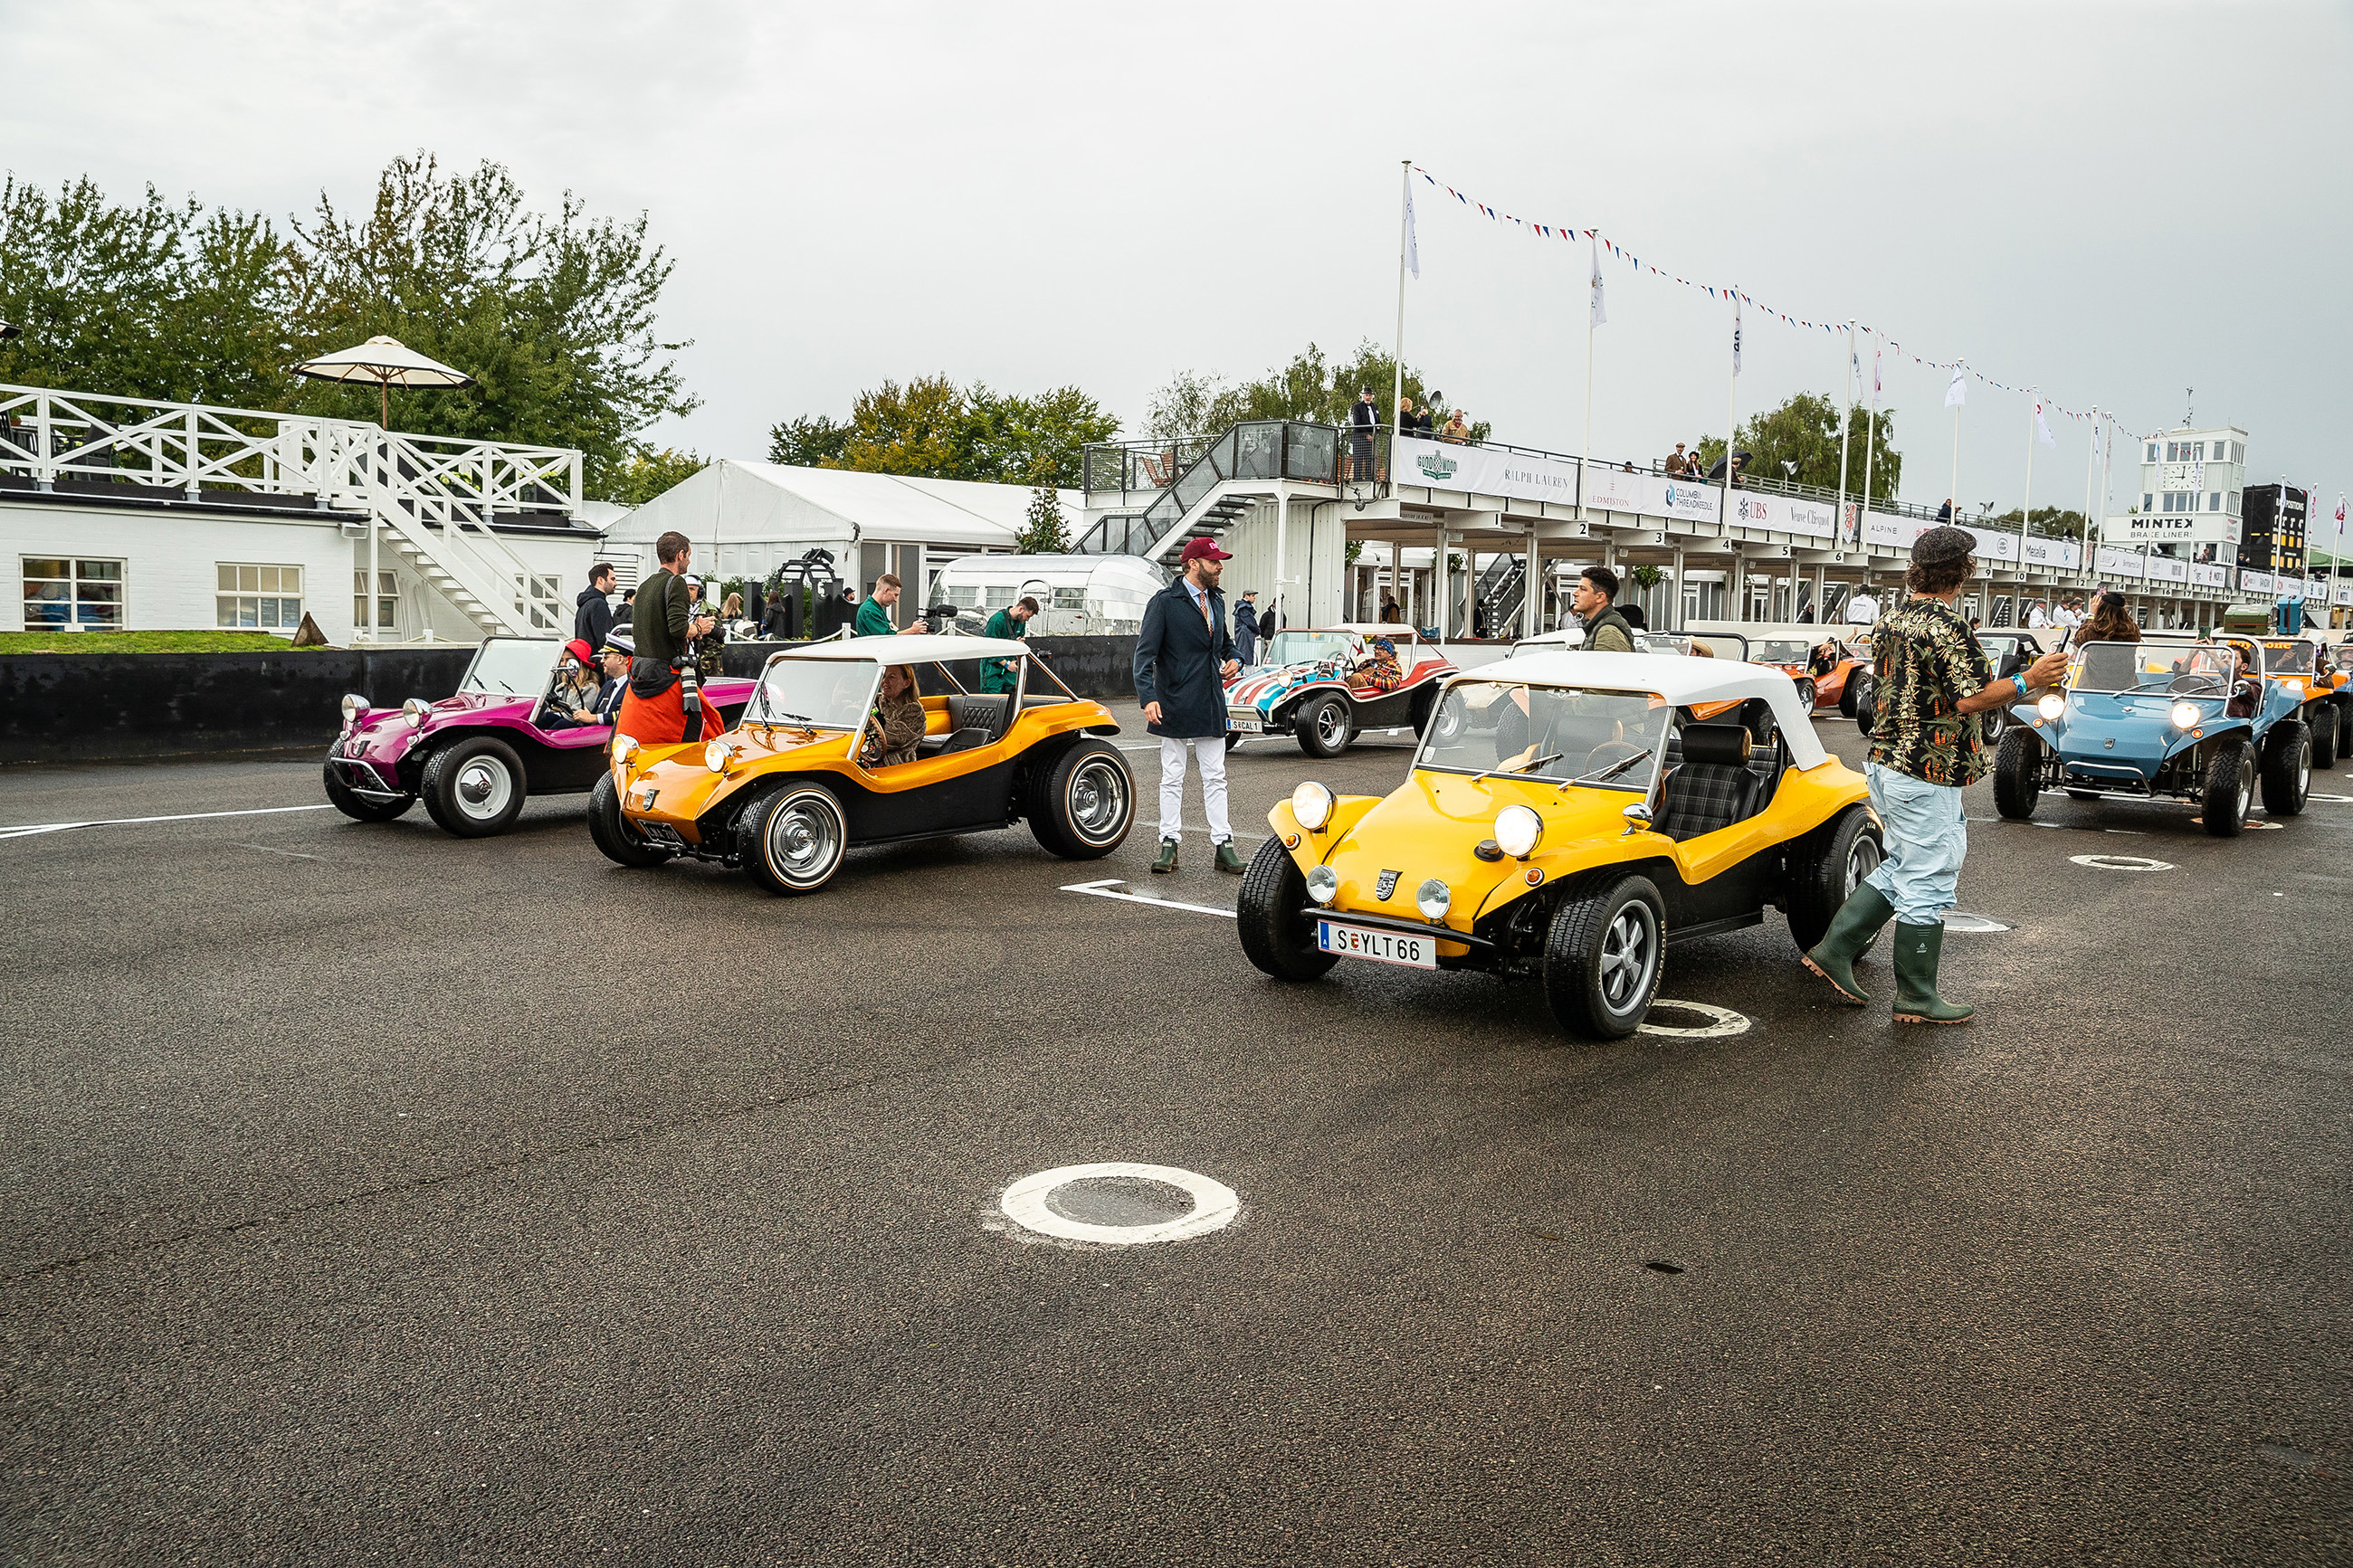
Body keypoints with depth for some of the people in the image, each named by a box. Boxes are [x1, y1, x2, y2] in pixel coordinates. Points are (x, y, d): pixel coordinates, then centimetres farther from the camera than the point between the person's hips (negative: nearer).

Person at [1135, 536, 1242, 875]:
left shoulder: (1216, 601, 14)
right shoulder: (1164, 602, -7)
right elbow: (1145, 653, -12)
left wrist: (1233, 659, 6)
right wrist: (1148, 697, -24)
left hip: (1211, 707, 5)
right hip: (1175, 706, -5)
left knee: (1215, 778, 6)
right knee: (1172, 778, 3)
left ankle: (1223, 846, 9)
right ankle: (1169, 845, 10)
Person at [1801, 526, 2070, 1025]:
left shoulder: (1889, 621, 9)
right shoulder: (1947, 627, -18)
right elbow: (1970, 700, -21)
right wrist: (2028, 680, -11)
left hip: (1884, 763, 9)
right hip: (1926, 775, -9)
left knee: (1903, 868, 20)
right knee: (1928, 884, 0)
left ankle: (1834, 949, 15)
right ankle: (1916, 998, 8)